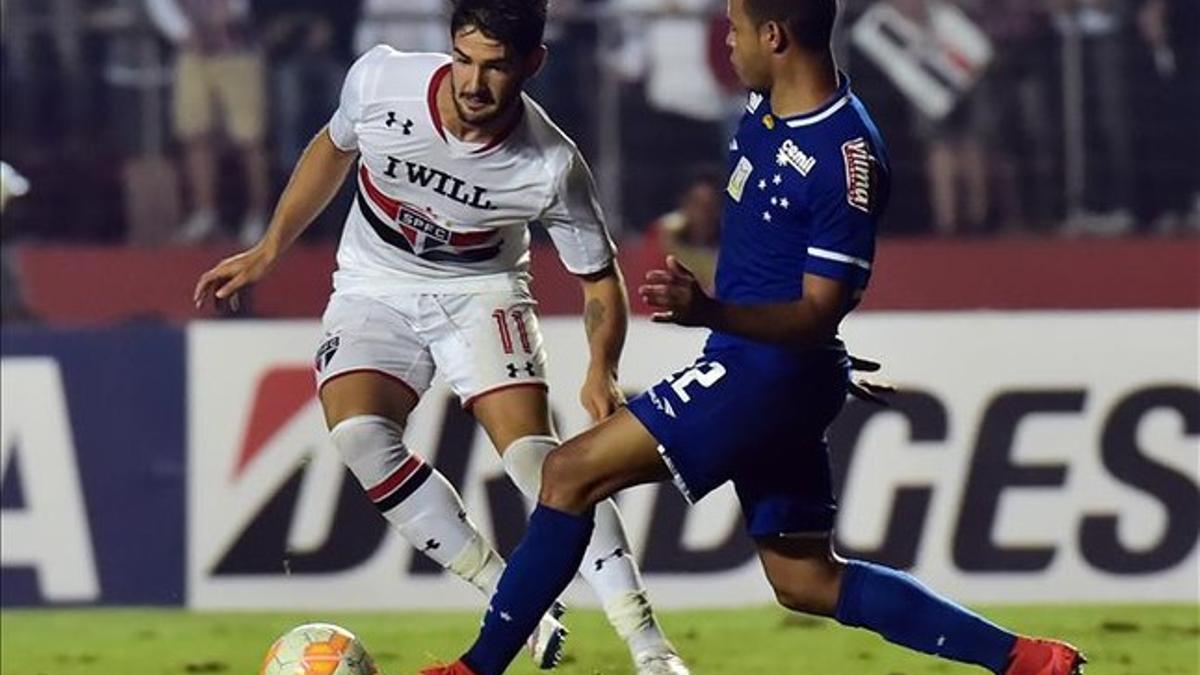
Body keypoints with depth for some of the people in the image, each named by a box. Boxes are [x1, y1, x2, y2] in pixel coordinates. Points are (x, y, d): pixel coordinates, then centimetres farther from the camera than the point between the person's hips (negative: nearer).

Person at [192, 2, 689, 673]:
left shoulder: (552, 167, -26)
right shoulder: (380, 80, -21)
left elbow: (600, 279, -11)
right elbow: (335, 149, 4)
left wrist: (602, 370, -30)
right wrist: (268, 251, 9)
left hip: (481, 289, -2)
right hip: (375, 288, 2)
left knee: (532, 447, -24)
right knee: (358, 431, -25)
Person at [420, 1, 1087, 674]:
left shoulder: (849, 161, -23)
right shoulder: (769, 104, 4)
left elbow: (819, 314, -22)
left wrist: (710, 311, -37)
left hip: (772, 367, -10)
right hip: (756, 371, 10)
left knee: (572, 473, -10)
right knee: (807, 581, 14)